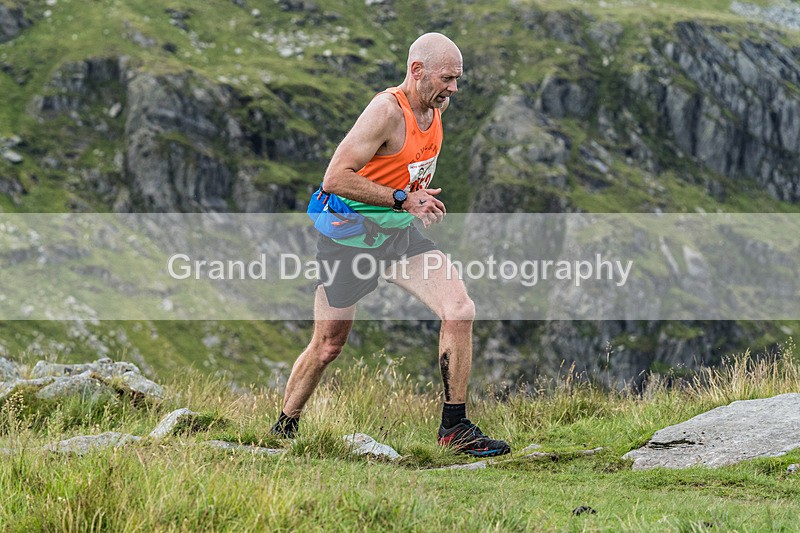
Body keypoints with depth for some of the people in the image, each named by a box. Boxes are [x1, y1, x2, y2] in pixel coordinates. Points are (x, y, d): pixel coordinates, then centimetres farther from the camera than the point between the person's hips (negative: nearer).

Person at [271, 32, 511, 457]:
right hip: (349, 239, -6)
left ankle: (454, 428, -5)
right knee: (327, 347, 6)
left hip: (400, 235, 6)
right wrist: (402, 200, -29)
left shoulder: (437, 107, 1)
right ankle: (282, 430, 29)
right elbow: (335, 178, -30)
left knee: (460, 311, -13)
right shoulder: (387, 110, -24)